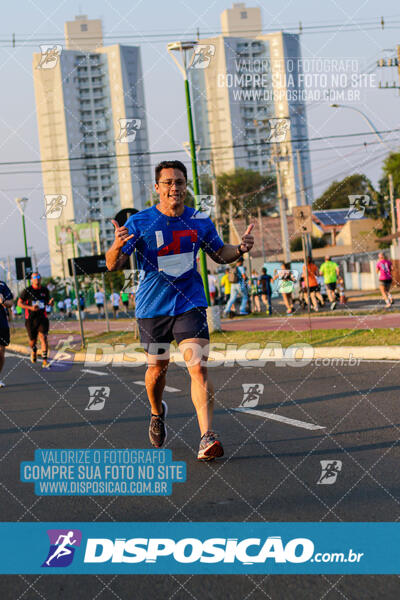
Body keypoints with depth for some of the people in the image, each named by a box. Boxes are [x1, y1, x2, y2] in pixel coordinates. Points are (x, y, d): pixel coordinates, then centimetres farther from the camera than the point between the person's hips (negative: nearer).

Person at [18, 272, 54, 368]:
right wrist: (31, 308, -16)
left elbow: (48, 302, 20)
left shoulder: (45, 290, 6)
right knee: (33, 340, 7)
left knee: (43, 337, -17)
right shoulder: (27, 291, -4)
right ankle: (34, 351, 45)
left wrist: (51, 302, -5)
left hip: (42, 317, 1)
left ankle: (45, 361, -20)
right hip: (30, 318, -1)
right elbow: (19, 303, -1)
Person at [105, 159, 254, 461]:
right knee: (158, 367, 13)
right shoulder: (139, 223, -7)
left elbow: (220, 254, 18)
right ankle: (157, 412, 45)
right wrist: (116, 248, -32)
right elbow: (114, 266, -9)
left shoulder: (200, 222, 2)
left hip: (190, 303, 0)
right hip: (152, 308, 0)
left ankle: (207, 438, -21)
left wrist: (241, 248, -4)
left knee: (199, 366, -15)